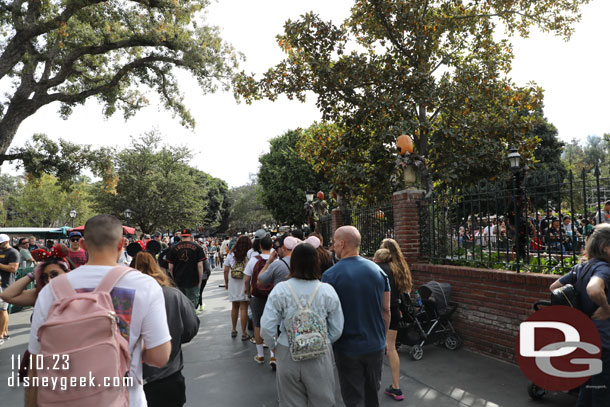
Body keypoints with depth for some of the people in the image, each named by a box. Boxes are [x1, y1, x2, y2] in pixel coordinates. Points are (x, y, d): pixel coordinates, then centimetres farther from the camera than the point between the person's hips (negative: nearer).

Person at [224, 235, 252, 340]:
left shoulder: (231, 255, -1)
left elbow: (226, 270, 2)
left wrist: (226, 283, 15)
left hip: (233, 285, 3)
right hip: (245, 285, -3)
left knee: (234, 307, 19)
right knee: (243, 308, 3)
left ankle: (233, 330, 31)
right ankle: (244, 333, 9)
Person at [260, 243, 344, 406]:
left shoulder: (280, 290, -11)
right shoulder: (327, 291, -10)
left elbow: (266, 328, -9)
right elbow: (337, 330, -3)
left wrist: (276, 346, 9)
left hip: (287, 356, 0)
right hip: (320, 356, 0)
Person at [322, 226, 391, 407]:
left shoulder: (330, 275, -16)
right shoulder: (378, 270, -4)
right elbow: (386, 310, 3)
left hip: (347, 348, -4)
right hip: (376, 346, 4)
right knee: (373, 392, 23)